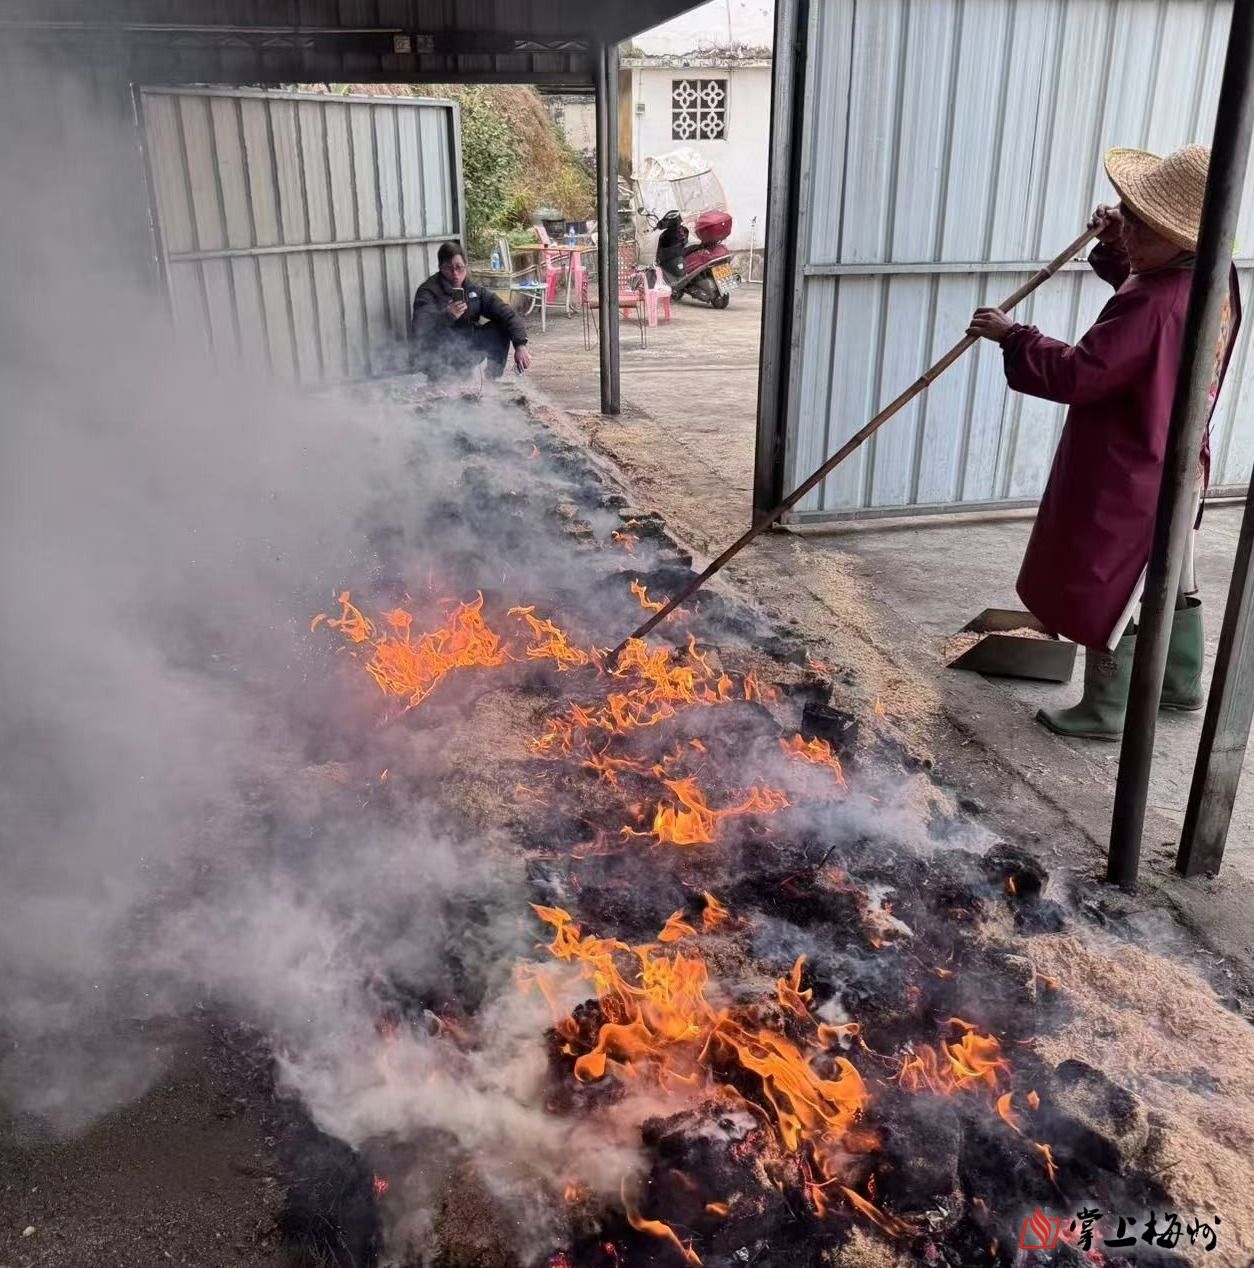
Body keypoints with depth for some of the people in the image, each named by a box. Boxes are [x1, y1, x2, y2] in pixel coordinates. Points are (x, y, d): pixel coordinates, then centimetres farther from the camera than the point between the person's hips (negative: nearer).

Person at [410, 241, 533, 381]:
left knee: (501, 328, -7)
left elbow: (506, 313, -6)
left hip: (467, 346, 6)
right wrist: (447, 316, -43)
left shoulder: (474, 288, 1)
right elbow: (419, 331, -28)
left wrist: (520, 345, -21)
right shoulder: (428, 292, -15)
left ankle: (493, 380, 0)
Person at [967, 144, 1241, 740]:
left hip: (1128, 479, -10)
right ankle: (1182, 684, 43)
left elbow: (1075, 374, -28)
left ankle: (1105, 712, 21)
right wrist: (1113, 246, 3)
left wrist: (1012, 335, -17)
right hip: (1174, 469, 10)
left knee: (1105, 594, 6)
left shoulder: (1154, 307, -31)